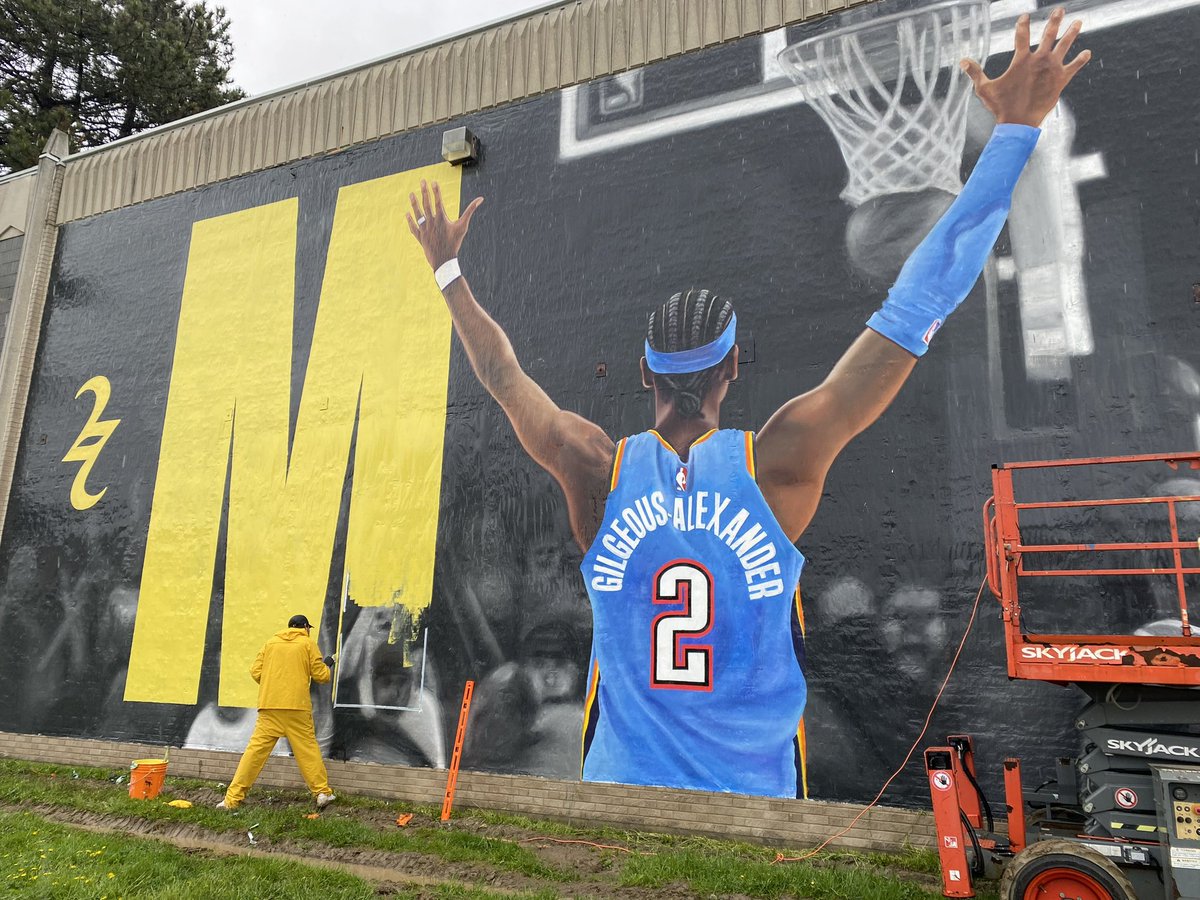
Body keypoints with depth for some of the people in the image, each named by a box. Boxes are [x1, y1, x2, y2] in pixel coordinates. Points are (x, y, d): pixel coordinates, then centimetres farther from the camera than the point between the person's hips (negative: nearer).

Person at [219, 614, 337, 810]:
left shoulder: (271, 643, 14)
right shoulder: (308, 643, 6)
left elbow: (255, 672, 7)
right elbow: (321, 676, 5)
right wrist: (327, 665, 26)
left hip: (269, 706, 2)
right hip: (296, 707, -2)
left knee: (255, 750, 3)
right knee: (308, 749, 6)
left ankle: (233, 798, 1)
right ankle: (323, 792, 8)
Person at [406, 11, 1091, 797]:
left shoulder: (597, 468, -12)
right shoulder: (780, 462, -16)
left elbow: (502, 374, 4)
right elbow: (917, 310, -13)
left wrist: (448, 270, 19)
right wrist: (1017, 129, -5)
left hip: (622, 788, 2)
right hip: (754, 796, -1)